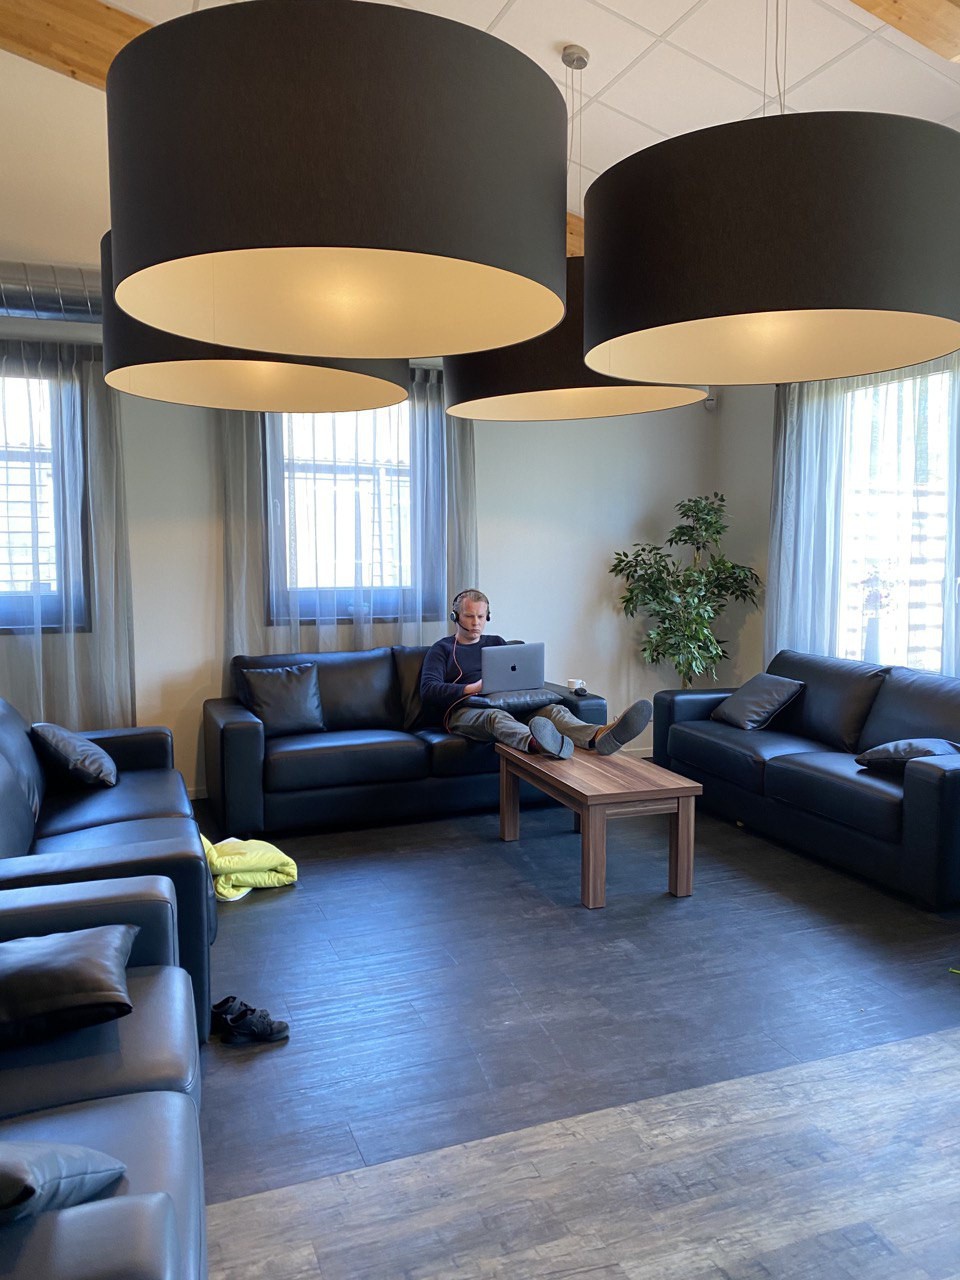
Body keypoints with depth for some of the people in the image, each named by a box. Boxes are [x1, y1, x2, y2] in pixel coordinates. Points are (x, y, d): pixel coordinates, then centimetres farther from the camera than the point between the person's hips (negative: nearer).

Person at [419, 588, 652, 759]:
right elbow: (428, 690, -2)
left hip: (505, 705, 5)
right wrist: (472, 688, -14)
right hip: (463, 710, -4)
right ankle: (537, 744, -77)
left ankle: (598, 736, -59)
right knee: (496, 716, -42)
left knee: (552, 709, -27)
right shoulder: (442, 649, 14)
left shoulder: (496, 643, 29)